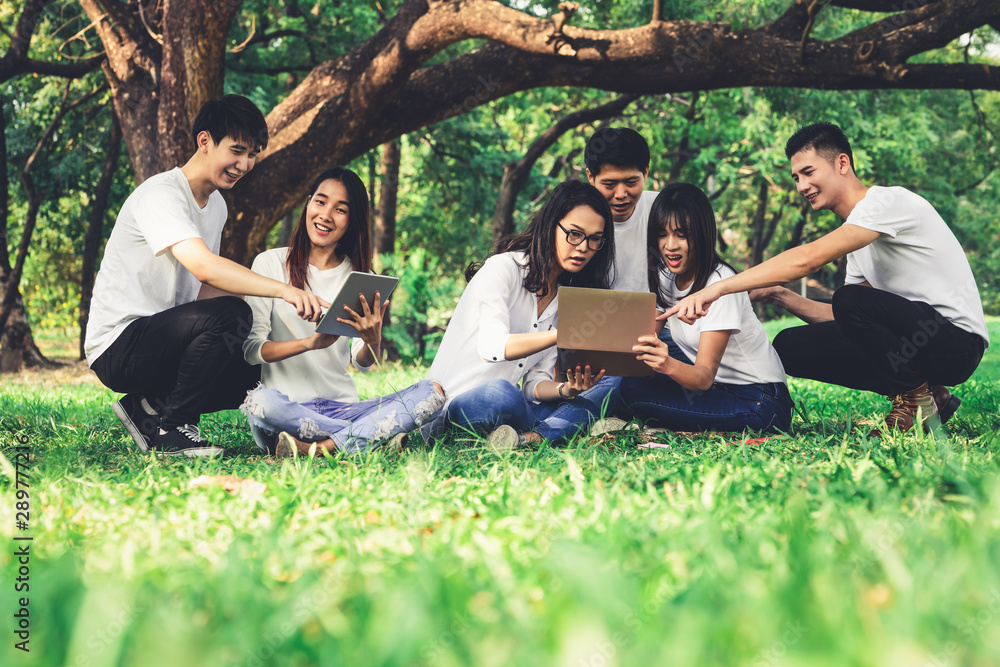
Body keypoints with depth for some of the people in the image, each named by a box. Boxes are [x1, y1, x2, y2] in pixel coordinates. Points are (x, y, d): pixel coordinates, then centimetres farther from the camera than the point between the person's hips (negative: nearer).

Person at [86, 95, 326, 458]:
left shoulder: (217, 206, 14)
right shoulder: (160, 194, -17)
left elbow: (201, 292, 12)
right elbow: (204, 267, -34)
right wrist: (284, 290, -43)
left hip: (163, 339, 9)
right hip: (118, 345, -9)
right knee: (231, 315, -30)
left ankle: (149, 407, 5)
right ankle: (172, 428, -15)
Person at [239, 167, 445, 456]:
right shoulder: (271, 263, 3)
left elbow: (363, 363, 7)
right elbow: (251, 348, -7)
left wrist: (372, 340, -17)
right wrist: (310, 342, -25)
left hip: (342, 408, 3)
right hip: (289, 407, -3)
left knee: (431, 394, -20)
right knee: (261, 402, -39)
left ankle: (316, 448, -29)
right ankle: (372, 436, -24)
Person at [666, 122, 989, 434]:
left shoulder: (890, 200, -14)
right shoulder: (855, 236, 16)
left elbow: (808, 258, -27)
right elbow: (843, 321, 15)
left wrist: (718, 288, -29)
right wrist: (780, 296, 0)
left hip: (957, 343, -9)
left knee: (851, 299, -33)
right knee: (788, 346, -1)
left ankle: (917, 394, -10)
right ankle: (920, 392, 1)